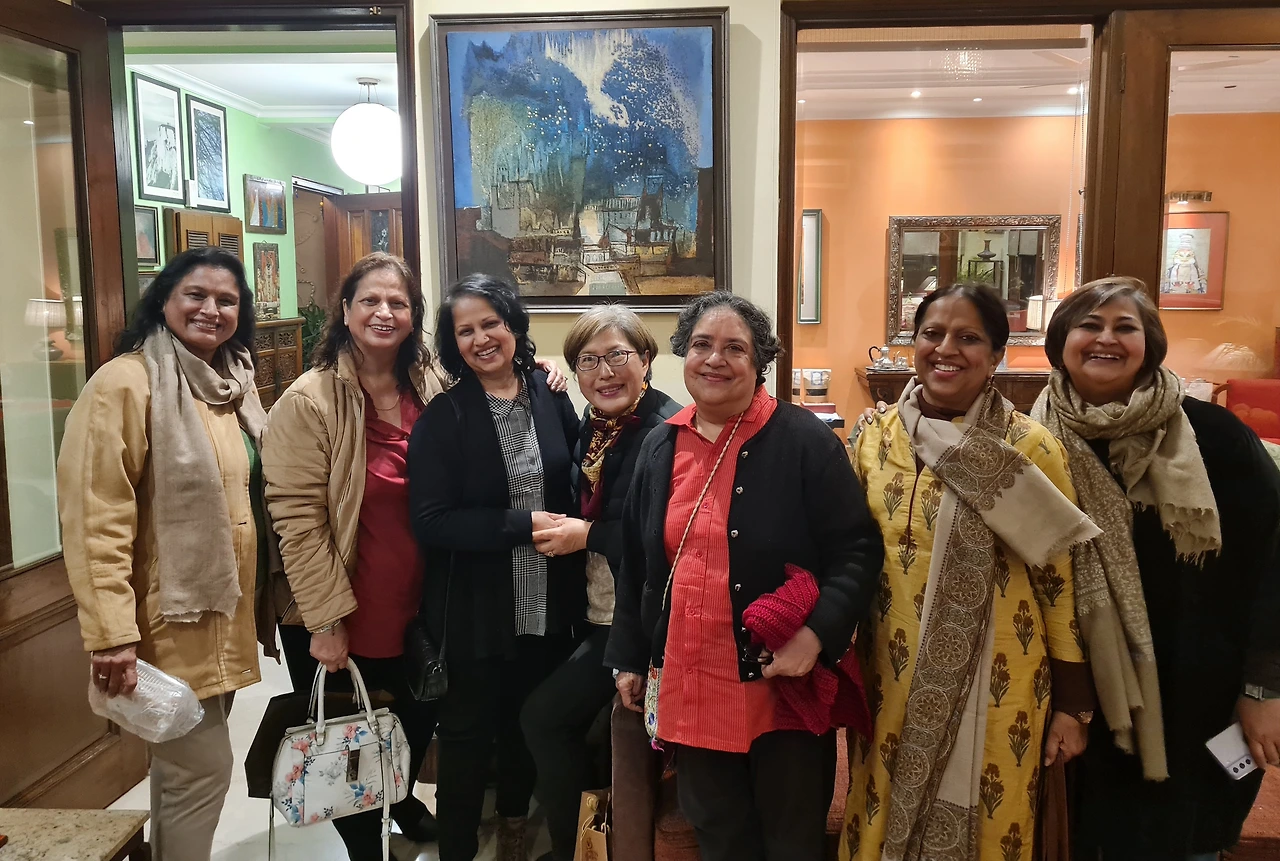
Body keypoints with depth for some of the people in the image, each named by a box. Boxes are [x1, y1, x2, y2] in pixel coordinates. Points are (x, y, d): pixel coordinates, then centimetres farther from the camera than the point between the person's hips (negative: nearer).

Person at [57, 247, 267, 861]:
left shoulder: (234, 385, 11)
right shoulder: (125, 384, -15)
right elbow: (96, 522, -19)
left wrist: (262, 598, 20)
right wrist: (112, 634, -22)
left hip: (226, 612, 7)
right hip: (170, 619, -7)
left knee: (182, 765, 17)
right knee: (203, 769, -1)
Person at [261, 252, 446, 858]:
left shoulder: (433, 388, -2)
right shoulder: (309, 402, -16)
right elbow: (298, 519, -17)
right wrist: (326, 621, -18)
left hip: (416, 608, 5)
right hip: (335, 621, -4)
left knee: (419, 723, 23)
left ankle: (402, 799, 54)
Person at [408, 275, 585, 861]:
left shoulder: (550, 394, 0)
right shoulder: (442, 418, -11)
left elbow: (574, 484, 9)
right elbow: (431, 522, -17)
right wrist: (523, 525, -20)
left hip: (547, 603, 4)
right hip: (476, 609, -3)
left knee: (528, 724, 20)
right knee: (469, 734, 12)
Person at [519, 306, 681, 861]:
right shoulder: (592, 427, 8)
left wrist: (588, 535, -18)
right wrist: (559, 530, -1)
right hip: (597, 613, 8)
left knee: (545, 715, -7)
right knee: (563, 720, 9)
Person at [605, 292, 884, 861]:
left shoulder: (805, 441, -9)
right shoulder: (660, 447, 7)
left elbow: (857, 550, -10)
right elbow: (636, 563, 13)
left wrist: (817, 633, -23)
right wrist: (629, 657, 14)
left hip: (783, 683, -4)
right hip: (688, 686, 5)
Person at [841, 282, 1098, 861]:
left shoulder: (1031, 447, -8)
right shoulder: (876, 438, 0)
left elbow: (1059, 576, -4)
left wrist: (1073, 702, -3)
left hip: (997, 686, -2)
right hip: (894, 683, 3)